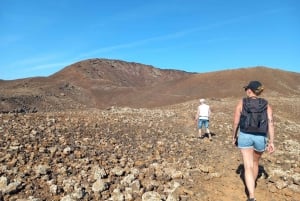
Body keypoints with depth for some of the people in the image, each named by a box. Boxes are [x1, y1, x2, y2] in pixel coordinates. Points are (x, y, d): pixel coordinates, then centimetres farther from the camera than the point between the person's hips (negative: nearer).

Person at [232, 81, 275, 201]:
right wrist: (271, 142, -6)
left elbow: (236, 122, -2)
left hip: (245, 137, -2)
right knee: (255, 162, 27)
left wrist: (234, 136, 12)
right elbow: (270, 123, -9)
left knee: (248, 167, -1)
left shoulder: (241, 103, -4)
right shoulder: (266, 104, 0)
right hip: (260, 138, 3)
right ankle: (252, 185, 46)